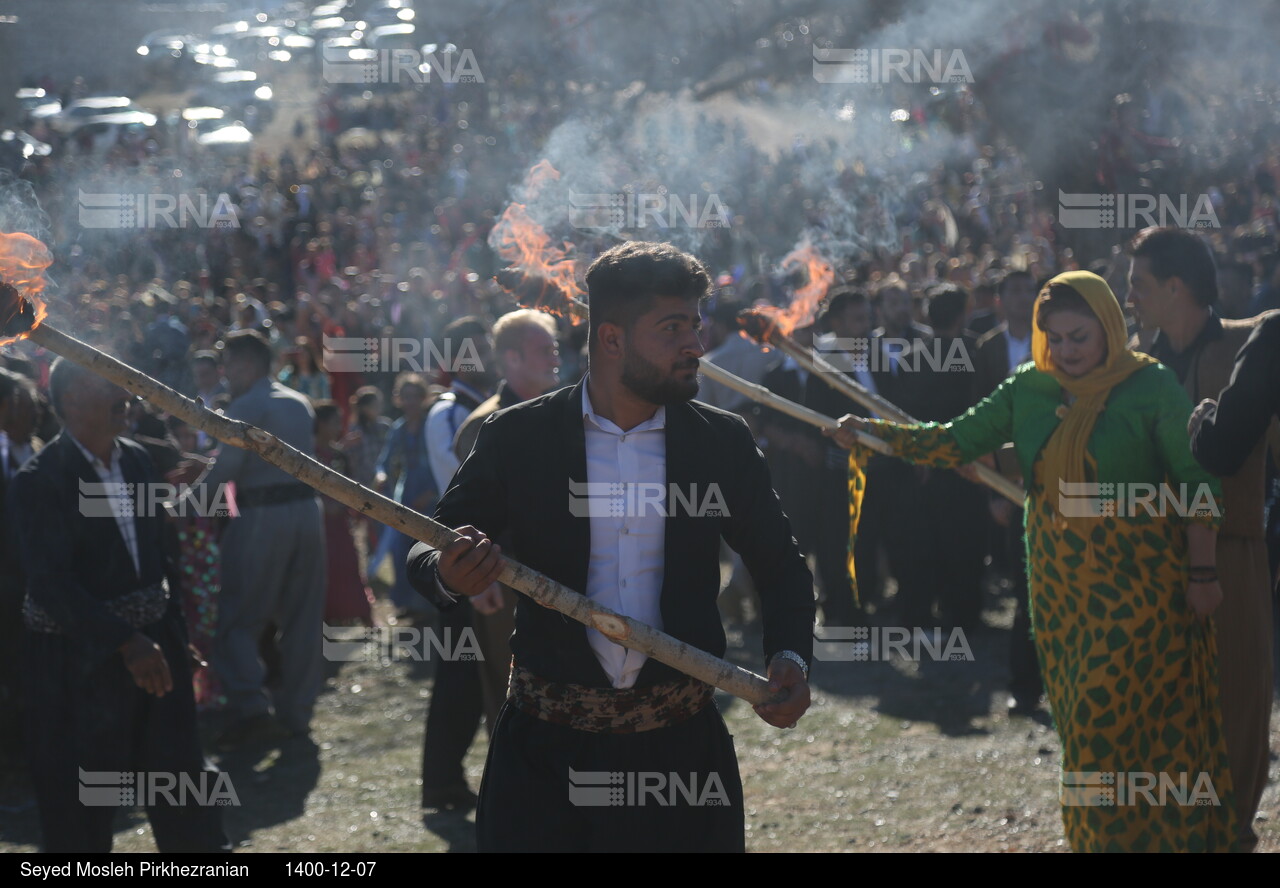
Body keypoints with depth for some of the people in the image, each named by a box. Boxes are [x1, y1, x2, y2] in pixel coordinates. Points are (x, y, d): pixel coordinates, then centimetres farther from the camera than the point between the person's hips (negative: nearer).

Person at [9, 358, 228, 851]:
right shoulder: (38, 481, -15)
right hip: (79, 659, -6)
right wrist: (126, 642, -27)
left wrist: (170, 632, 8)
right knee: (80, 809, 4)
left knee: (180, 782, 9)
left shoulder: (137, 460, 5)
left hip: (151, 641, 6)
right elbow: (50, 583, -22)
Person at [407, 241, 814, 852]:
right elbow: (426, 559, 3)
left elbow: (780, 567, 12)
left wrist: (789, 657, -7)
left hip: (679, 744, 1)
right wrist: (450, 574, -21)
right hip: (545, 749, -1)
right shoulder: (516, 438, -1)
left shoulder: (723, 443, 3)